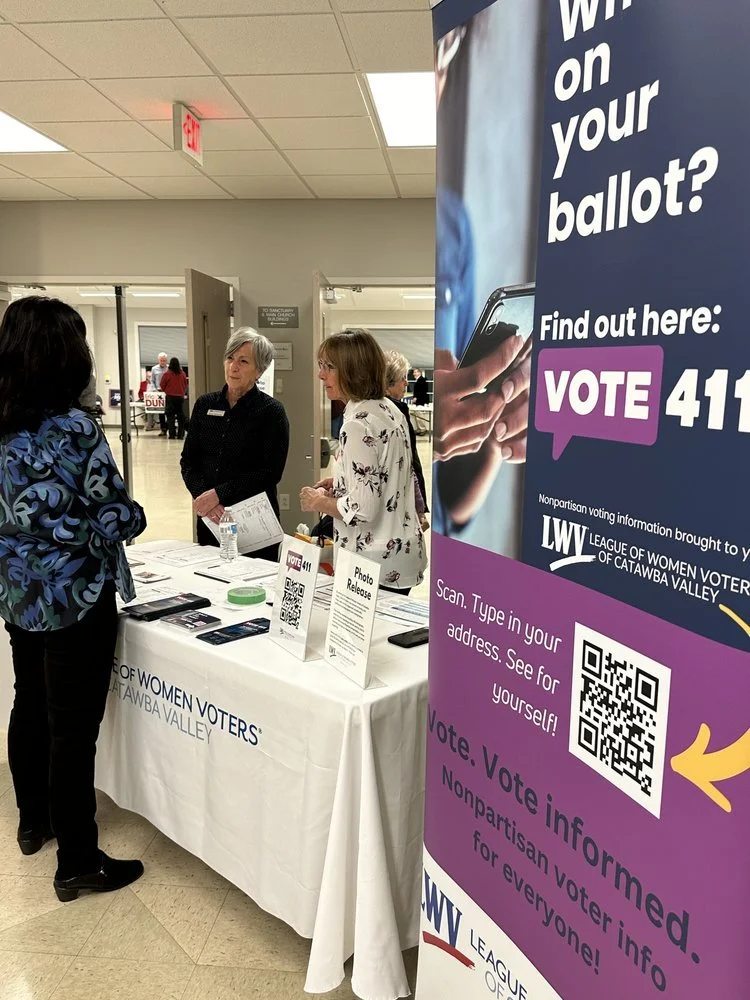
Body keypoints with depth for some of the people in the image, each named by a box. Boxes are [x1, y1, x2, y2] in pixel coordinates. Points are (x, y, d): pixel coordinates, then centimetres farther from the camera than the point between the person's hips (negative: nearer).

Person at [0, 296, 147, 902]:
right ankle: (79, 864, 18)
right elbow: (117, 518, -18)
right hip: (75, 598, -8)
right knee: (74, 729, 3)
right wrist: (131, 515, 1)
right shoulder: (73, 429, -21)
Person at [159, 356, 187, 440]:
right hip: (180, 397, 3)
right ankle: (180, 435, 10)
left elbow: (162, 386, -1)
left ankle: (172, 435, -4)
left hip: (170, 397, -3)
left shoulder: (167, 374, -9)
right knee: (181, 416, 9)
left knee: (170, 416, 1)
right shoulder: (183, 374, -2)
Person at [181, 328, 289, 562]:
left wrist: (218, 494, -17)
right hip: (210, 518, 4)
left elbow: (271, 472, -13)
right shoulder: (205, 404, 7)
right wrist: (201, 496, -11)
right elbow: (188, 460, 7)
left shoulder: (271, 411, -6)